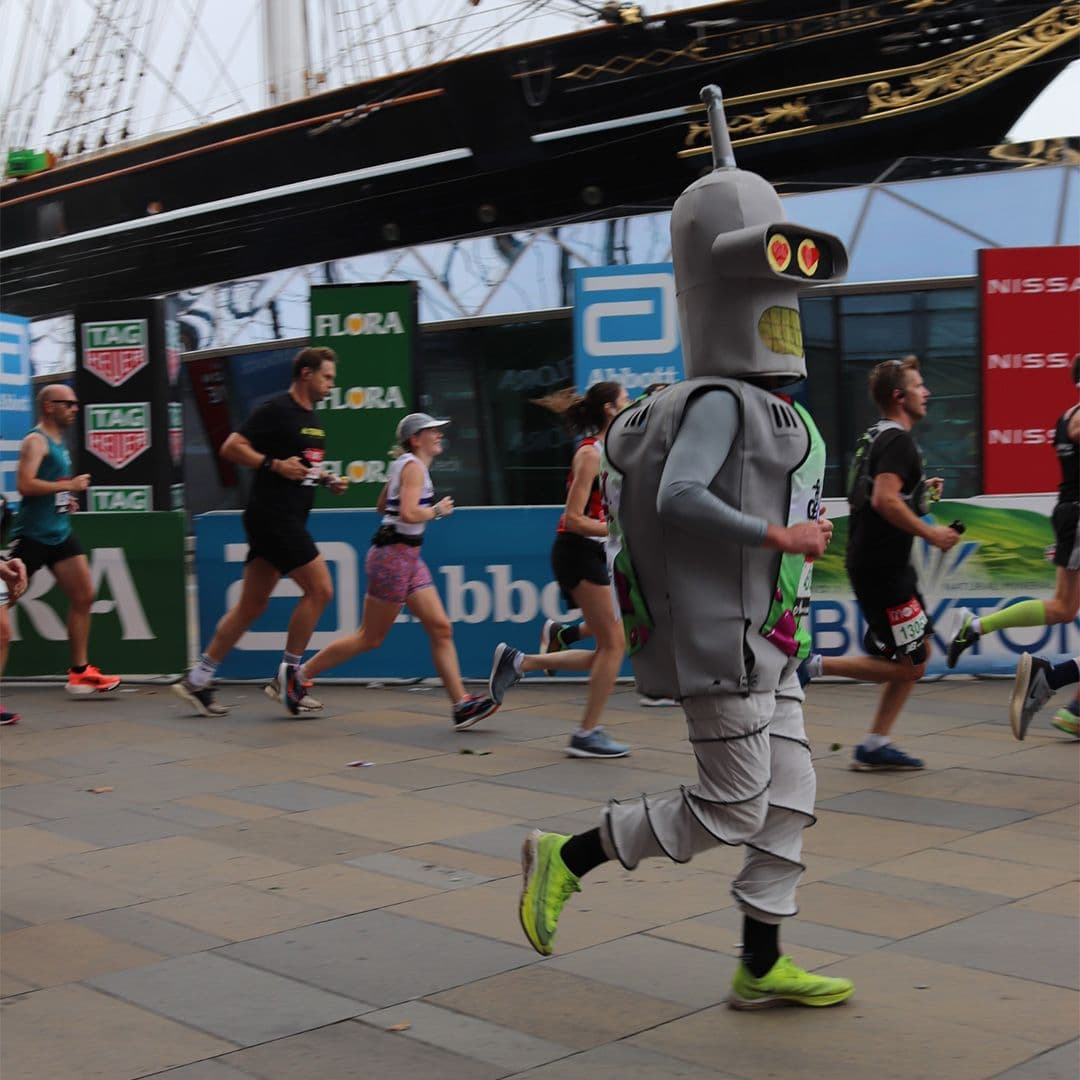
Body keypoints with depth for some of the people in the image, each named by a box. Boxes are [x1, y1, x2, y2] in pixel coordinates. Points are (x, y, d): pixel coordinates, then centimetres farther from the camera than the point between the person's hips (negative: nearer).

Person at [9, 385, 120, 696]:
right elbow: (24, 485, -26)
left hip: (60, 533, 9)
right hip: (32, 535, -9)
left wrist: (66, 499, 12)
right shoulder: (36, 441, -12)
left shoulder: (58, 441, 15)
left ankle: (79, 672, 12)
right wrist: (70, 485, -19)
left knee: (83, 596, 6)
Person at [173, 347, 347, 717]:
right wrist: (275, 465, -22)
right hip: (272, 516, -9)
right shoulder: (277, 409, -11)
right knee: (319, 589, -9)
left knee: (251, 606, 9)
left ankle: (197, 680, 14)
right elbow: (231, 447, -14)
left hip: (287, 520, 9)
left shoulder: (311, 418, 18)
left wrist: (327, 480, 13)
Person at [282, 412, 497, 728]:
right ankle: (297, 674, 12)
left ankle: (461, 705, -3)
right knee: (369, 638, 0)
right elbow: (408, 513, -26)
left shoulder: (406, 465, 16)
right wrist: (437, 510, -10)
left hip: (409, 558, 10)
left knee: (441, 629, 0)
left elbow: (382, 506, 28)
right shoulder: (414, 467, -12)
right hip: (393, 556, -10)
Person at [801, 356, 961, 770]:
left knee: (919, 653, 14)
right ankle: (813, 666, -4)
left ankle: (875, 746, 14)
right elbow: (885, 501, -27)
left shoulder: (877, 437, 16)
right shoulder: (898, 440, -14)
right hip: (882, 568, -10)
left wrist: (921, 491, 18)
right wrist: (930, 533, -18)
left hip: (876, 563, 10)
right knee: (909, 665, -5)